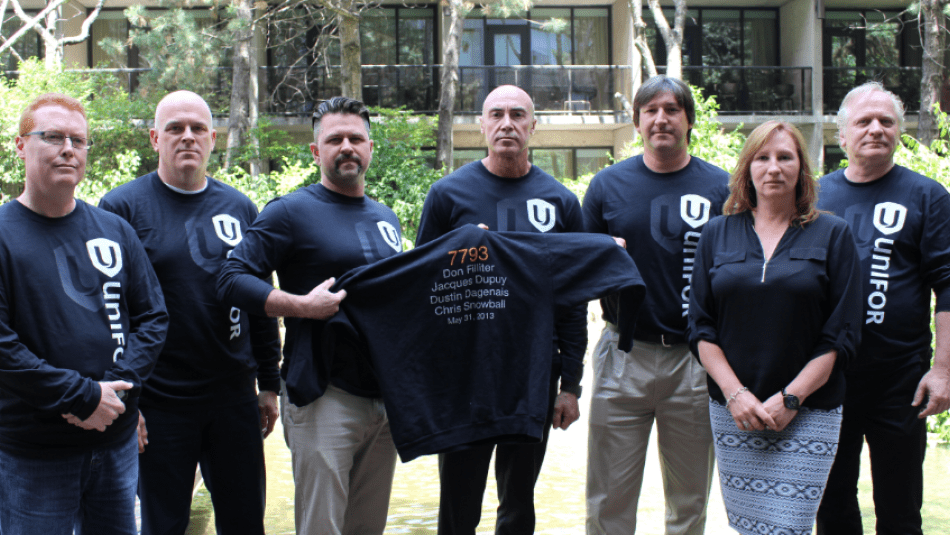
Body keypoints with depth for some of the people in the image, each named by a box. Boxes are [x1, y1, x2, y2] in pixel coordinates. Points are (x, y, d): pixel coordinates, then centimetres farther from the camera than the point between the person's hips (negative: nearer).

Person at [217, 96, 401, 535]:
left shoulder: (386, 218, 16)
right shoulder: (292, 211, -5)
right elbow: (232, 280, -12)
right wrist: (301, 306, -20)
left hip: (385, 397, 7)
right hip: (324, 396, -6)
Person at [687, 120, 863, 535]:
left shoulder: (832, 235, 3)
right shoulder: (718, 234, 8)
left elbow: (841, 335, -2)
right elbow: (700, 328, 5)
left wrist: (790, 399, -10)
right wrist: (735, 393, -8)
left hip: (807, 416, -2)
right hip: (732, 412, 2)